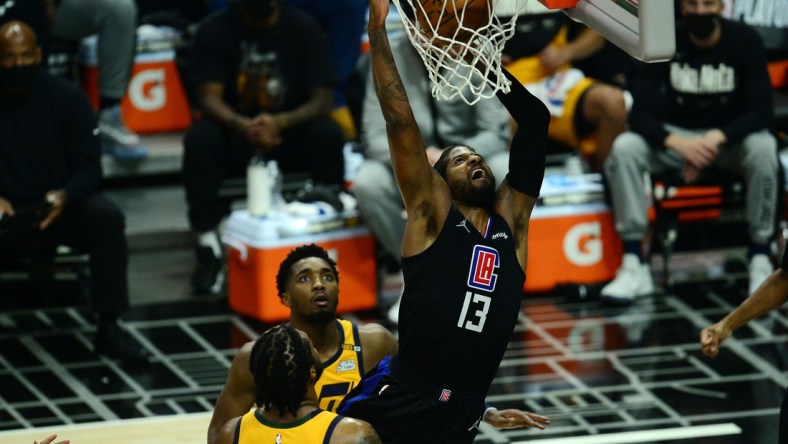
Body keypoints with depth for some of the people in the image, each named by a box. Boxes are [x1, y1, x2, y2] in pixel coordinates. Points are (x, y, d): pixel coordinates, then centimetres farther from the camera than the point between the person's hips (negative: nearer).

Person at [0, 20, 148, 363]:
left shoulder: (67, 97, -3)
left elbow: (89, 168, -5)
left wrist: (64, 196, -27)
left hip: (61, 206, 1)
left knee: (107, 218, -29)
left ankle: (108, 328, -21)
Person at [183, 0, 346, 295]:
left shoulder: (304, 29, -4)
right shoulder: (214, 30, -4)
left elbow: (322, 101, -11)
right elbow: (210, 97, -13)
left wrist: (280, 123, -32)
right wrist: (242, 126, -35)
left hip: (291, 133, 0)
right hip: (235, 135, 0)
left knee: (328, 134, -31)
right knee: (199, 139, -31)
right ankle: (208, 248, -28)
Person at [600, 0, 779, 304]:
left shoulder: (744, 41, -14)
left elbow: (761, 112, -19)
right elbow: (640, 114, -16)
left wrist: (716, 139, -36)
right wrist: (678, 143, -36)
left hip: (731, 136, -1)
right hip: (675, 134, 1)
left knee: (763, 148, -35)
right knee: (623, 148, -26)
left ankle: (760, 261, -22)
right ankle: (634, 266, -25)